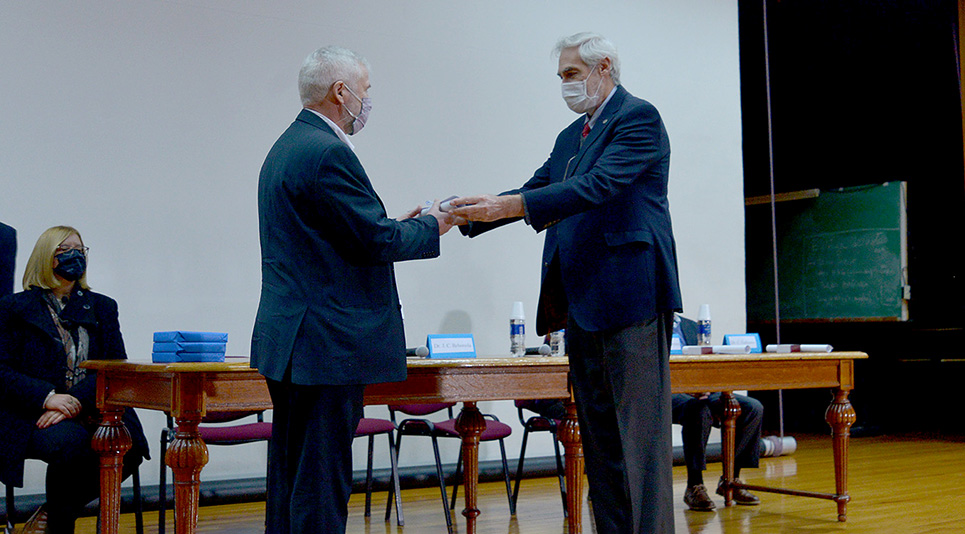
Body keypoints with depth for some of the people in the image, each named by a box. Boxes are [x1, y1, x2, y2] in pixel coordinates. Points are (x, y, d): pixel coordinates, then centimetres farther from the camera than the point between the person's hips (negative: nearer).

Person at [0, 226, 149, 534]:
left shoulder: (102, 307, 20)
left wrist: (78, 400, -12)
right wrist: (47, 397, -17)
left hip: (92, 410, 3)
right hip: (35, 416, -3)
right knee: (71, 443, -35)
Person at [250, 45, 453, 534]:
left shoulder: (286, 147, 17)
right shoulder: (328, 152, -16)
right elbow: (375, 241, -17)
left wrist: (392, 228, 16)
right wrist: (431, 226, -1)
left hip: (288, 338, 11)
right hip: (326, 344, -11)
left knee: (291, 471, 14)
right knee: (323, 479, -5)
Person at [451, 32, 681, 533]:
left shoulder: (638, 117, -6)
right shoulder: (570, 137, 21)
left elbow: (597, 187, -20)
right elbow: (533, 194, 16)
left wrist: (507, 206, -26)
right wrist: (470, 215, -1)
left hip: (630, 295, -9)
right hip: (582, 303, 9)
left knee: (640, 429, -6)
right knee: (597, 430, 11)